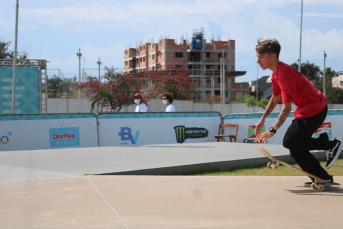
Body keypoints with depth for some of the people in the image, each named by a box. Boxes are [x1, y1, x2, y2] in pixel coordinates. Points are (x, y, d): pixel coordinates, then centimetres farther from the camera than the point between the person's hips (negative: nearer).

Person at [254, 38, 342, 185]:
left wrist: (273, 130, -29)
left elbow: (287, 108, -27)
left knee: (289, 142, -10)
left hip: (314, 110, -10)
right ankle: (323, 178, 17)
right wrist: (262, 120, 25)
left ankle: (330, 144, -1)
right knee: (296, 148, 9)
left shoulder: (284, 73, -24)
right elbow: (275, 98, 23)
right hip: (305, 109, 10)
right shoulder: (276, 74, 7)